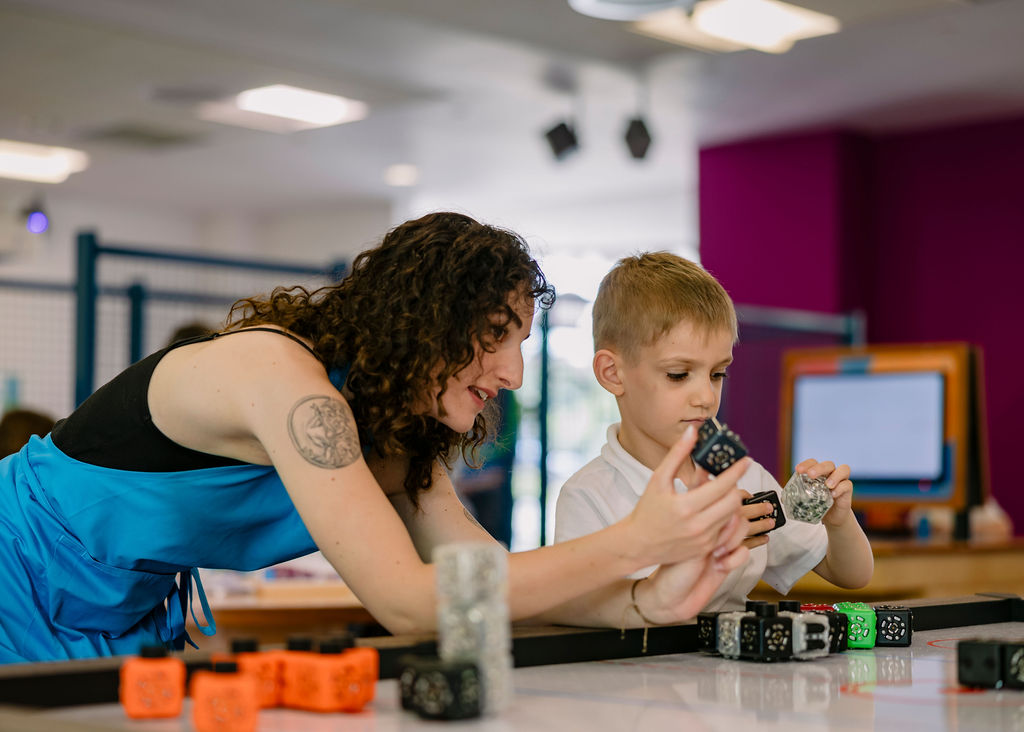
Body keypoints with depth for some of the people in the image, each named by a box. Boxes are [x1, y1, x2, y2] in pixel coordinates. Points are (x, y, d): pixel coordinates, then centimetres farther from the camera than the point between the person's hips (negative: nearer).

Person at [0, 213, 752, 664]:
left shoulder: (389, 426, -1)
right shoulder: (289, 380, -30)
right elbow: (407, 603, -35)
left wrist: (647, 601, -23)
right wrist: (632, 541, -35)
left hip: (129, 621, 8)